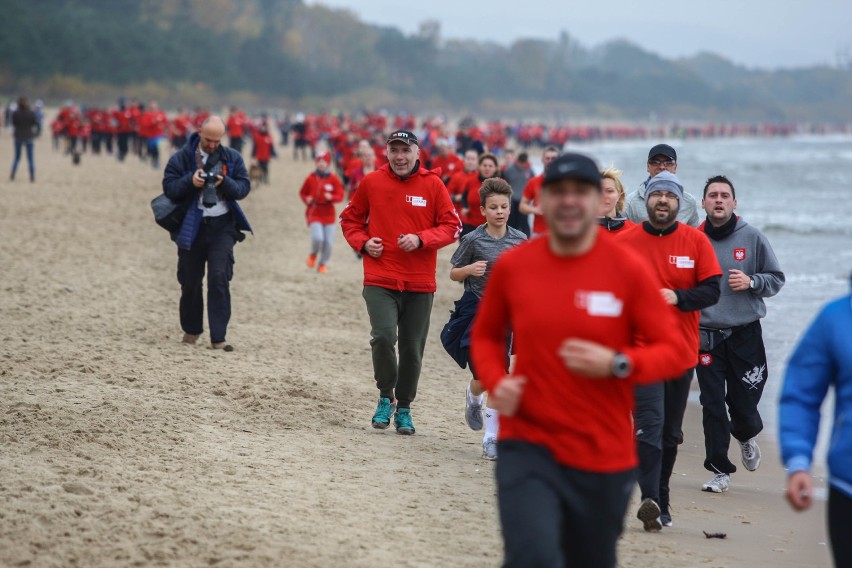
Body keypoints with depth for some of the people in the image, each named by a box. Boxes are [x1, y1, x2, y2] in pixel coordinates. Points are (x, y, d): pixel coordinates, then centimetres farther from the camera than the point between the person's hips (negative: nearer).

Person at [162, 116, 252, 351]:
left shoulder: (232, 158, 3)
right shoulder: (181, 158, -1)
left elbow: (244, 187, 0)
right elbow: (169, 188, -5)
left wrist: (224, 182, -19)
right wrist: (190, 181, -22)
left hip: (222, 226, 0)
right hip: (191, 227, 0)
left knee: (219, 279, -11)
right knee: (190, 281, 8)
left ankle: (218, 337, -10)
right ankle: (191, 330, 27)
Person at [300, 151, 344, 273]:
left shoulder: (334, 179, -2)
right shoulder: (311, 178, 0)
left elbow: (340, 196, -3)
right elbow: (302, 193, 11)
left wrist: (331, 198, -23)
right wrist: (306, 199, -9)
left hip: (329, 214, 1)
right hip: (314, 213, -1)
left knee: (328, 242, 1)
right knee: (318, 238, -21)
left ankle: (323, 264, 24)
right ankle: (313, 254, 13)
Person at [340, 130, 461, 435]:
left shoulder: (433, 184, 0)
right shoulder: (371, 182, 3)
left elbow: (452, 226, 1)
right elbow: (350, 218, 16)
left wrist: (420, 239, -14)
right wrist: (362, 242, -3)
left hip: (420, 284, 1)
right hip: (379, 280, -1)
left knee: (412, 349, 7)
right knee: (383, 337, -19)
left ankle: (403, 408, 25)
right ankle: (386, 397, 5)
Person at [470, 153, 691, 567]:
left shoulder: (629, 269, -5)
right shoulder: (512, 266, 0)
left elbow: (673, 352, -2)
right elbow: (485, 335, 15)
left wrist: (616, 364, -20)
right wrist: (495, 382, -5)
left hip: (605, 458, 1)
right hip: (528, 446, 0)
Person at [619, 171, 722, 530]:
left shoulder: (696, 241, 3)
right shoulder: (625, 241, 0)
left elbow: (712, 290, 0)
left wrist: (676, 297, -15)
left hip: (682, 349, 3)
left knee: (670, 433, 11)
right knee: (650, 425, -17)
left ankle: (659, 502, 23)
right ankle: (652, 501, -26)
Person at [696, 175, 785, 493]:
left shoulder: (753, 238, 1)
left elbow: (776, 279, 6)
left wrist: (751, 282, -12)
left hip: (745, 335, 0)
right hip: (706, 335, 0)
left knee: (743, 402, 4)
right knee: (712, 404, -2)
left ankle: (746, 435, 40)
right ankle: (720, 469, 9)